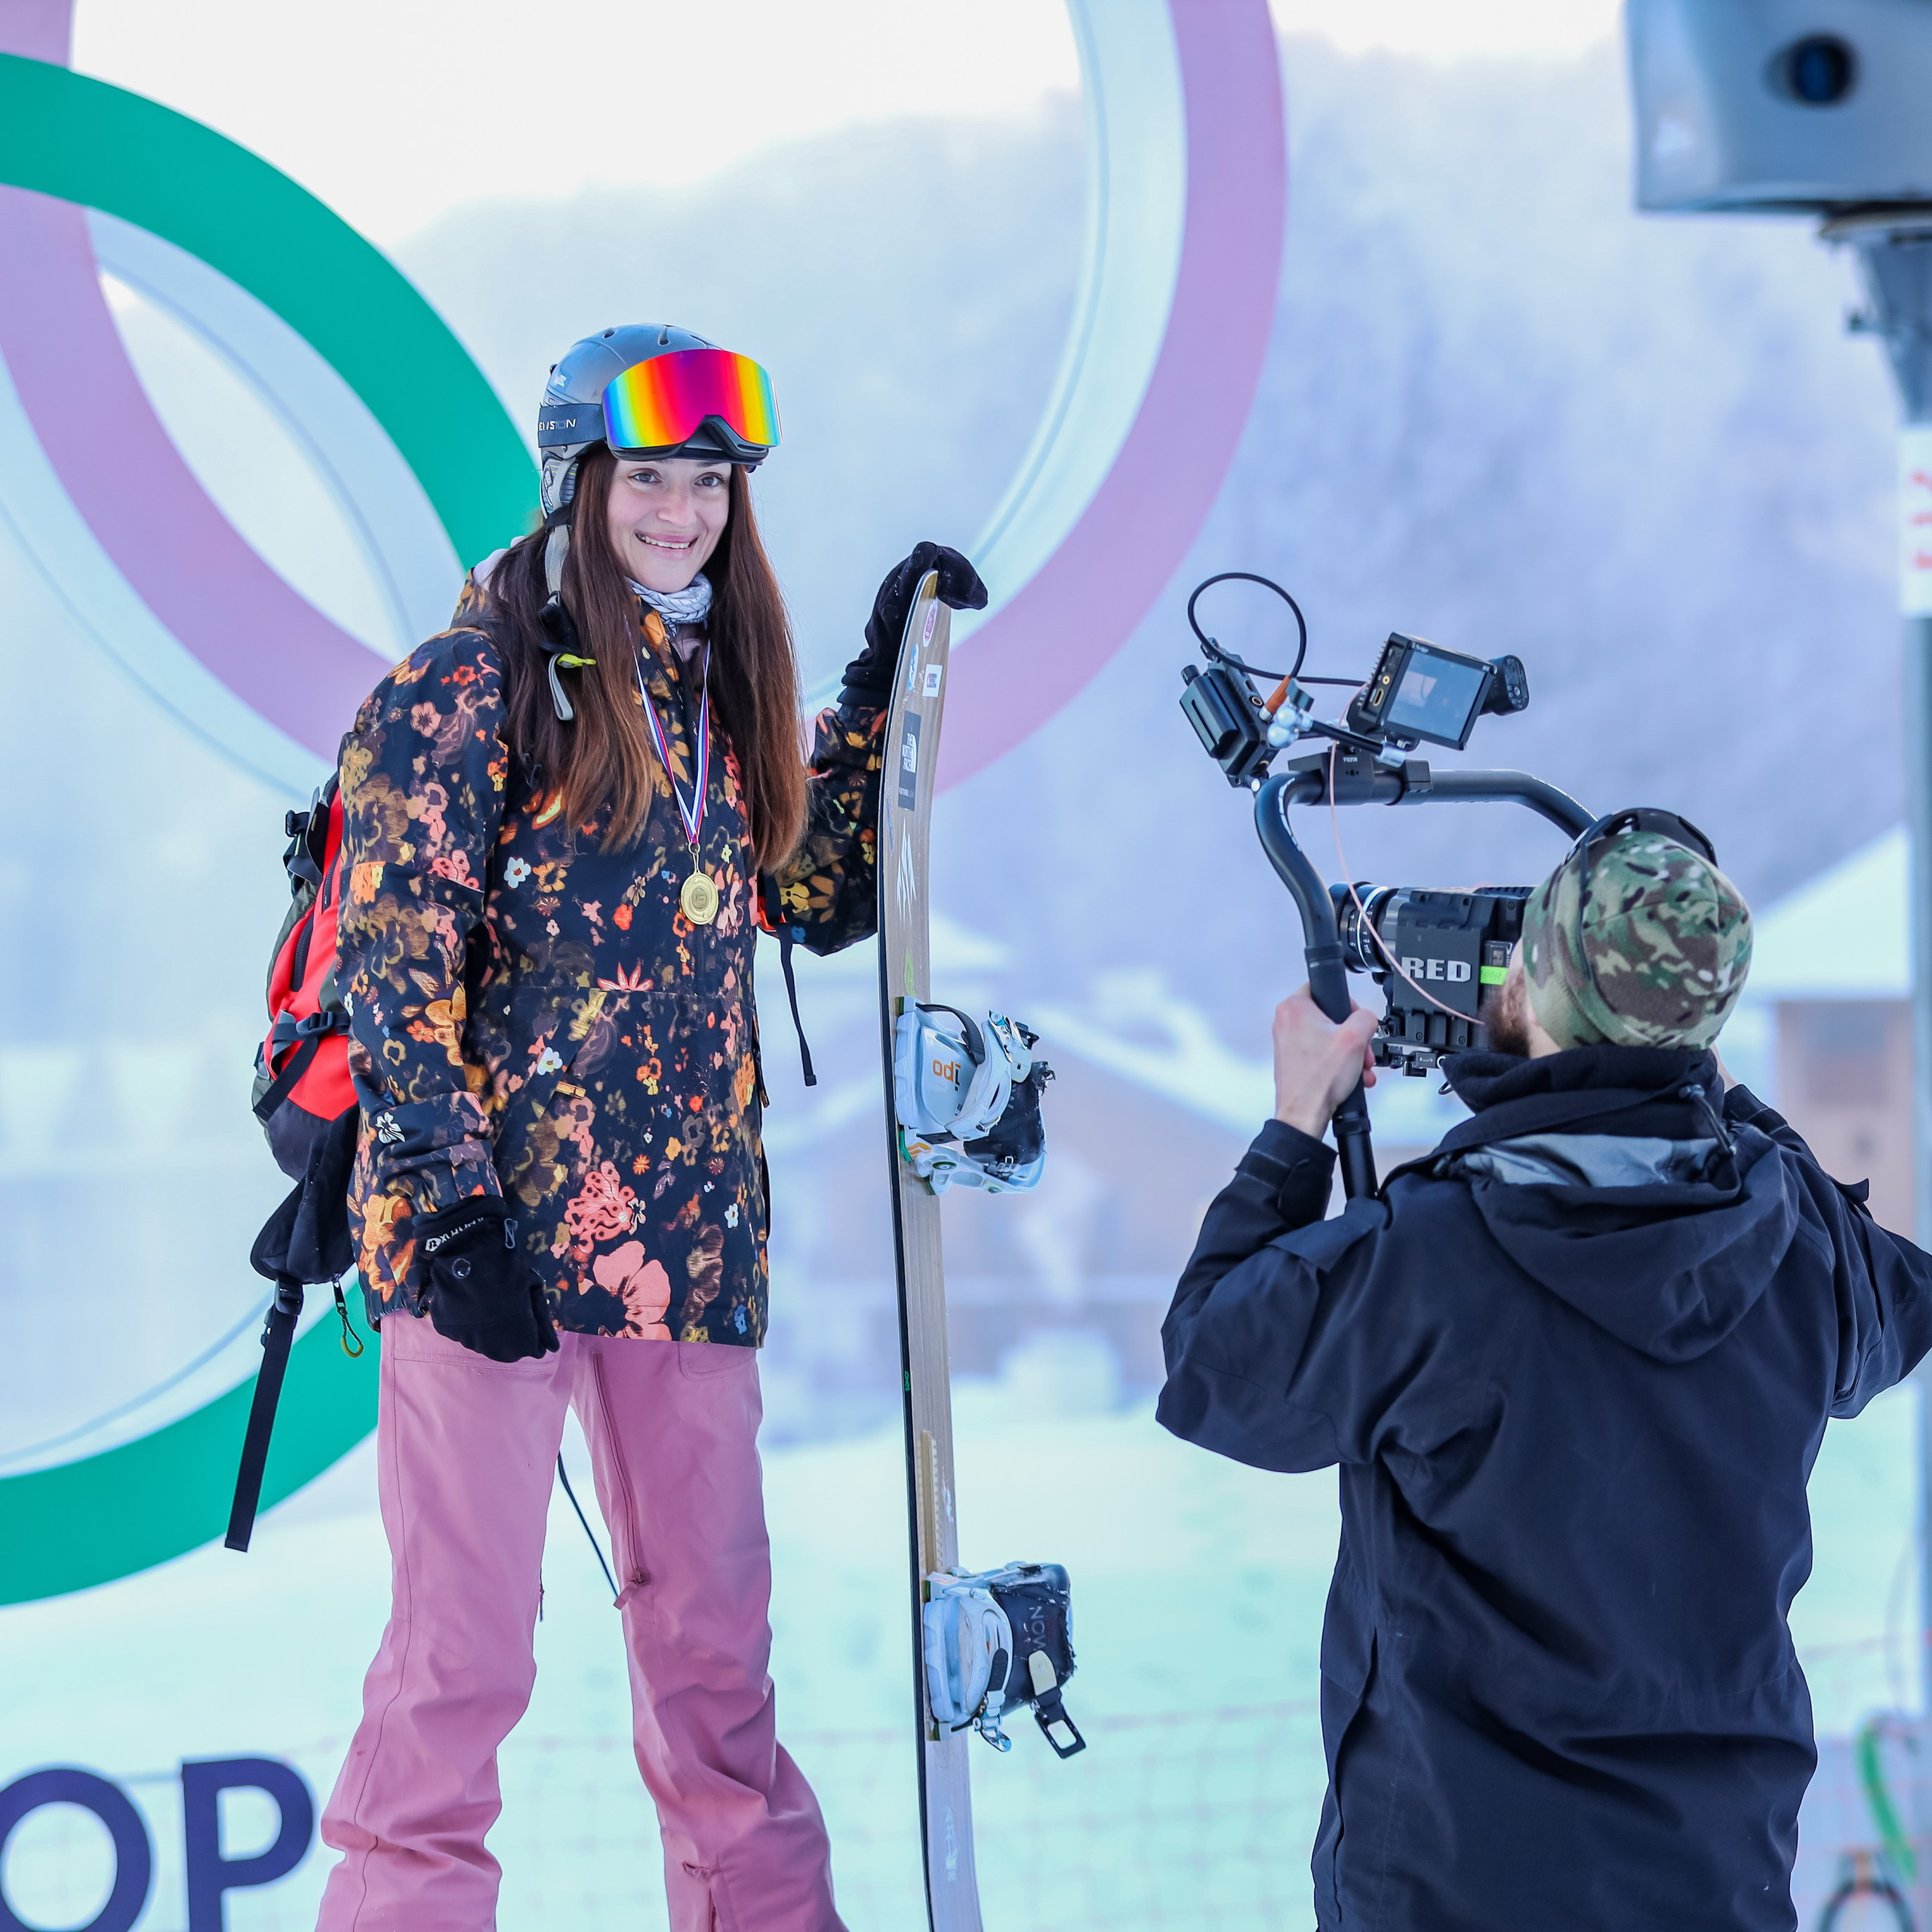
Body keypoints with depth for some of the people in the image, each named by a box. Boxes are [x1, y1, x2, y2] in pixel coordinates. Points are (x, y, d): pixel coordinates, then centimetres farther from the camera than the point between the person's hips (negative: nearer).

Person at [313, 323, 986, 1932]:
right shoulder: (472, 684, -3)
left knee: (715, 1628, 9)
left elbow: (823, 897, 19)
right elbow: (393, 961, -9)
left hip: (688, 1235, 6)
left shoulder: (712, 695, 17)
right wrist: (452, 1204, -16)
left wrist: (885, 680, 12)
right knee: (467, 1639, -7)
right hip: (496, 1230, -6)